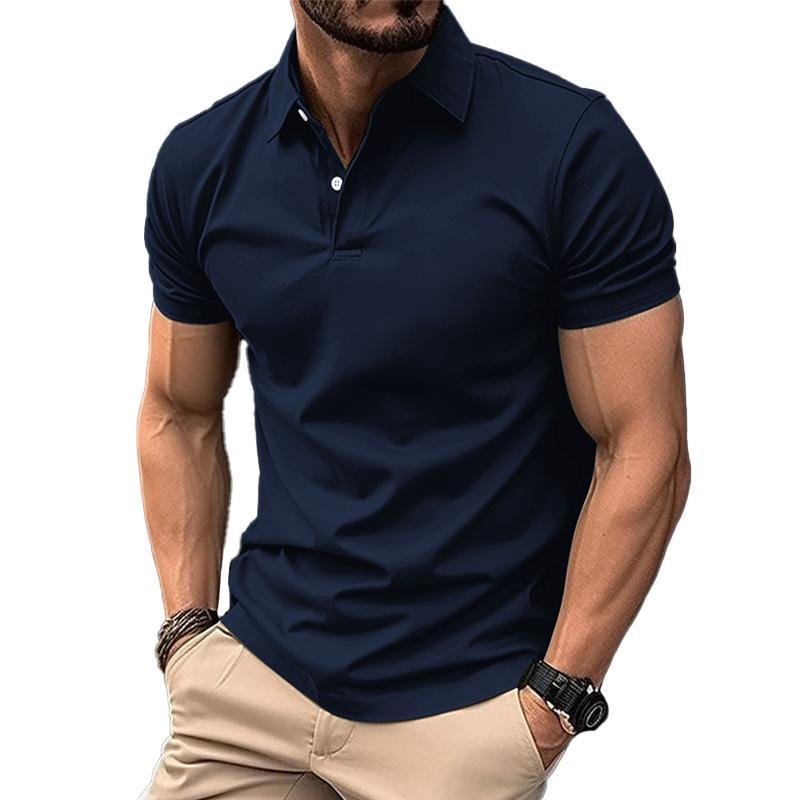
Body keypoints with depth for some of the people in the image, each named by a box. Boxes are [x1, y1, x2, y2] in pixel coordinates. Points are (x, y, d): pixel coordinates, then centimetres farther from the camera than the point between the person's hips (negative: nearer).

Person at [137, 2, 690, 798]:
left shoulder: (573, 144, -15)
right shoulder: (199, 162, -2)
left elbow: (645, 450, -11)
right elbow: (179, 416, 9)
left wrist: (553, 707, -12)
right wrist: (187, 634, 2)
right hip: (253, 672, 4)